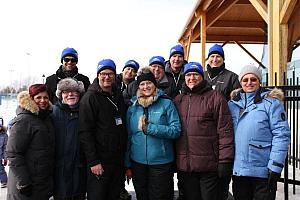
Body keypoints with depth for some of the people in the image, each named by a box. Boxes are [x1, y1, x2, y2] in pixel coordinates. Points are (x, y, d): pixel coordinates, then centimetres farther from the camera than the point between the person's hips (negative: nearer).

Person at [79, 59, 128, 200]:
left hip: (119, 160, 6)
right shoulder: (90, 98, -9)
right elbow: (85, 132, -15)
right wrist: (93, 161, -19)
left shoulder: (119, 96, 11)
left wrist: (124, 155, 13)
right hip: (100, 162, -6)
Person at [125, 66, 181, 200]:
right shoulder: (133, 106, 6)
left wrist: (150, 128, -18)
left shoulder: (166, 103, -4)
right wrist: (127, 164, 9)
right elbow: (128, 135, 9)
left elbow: (176, 130, -11)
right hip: (138, 162, 4)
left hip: (161, 162, -3)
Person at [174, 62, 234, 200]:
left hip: (208, 166, -4)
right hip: (184, 166, 4)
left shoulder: (215, 98, -3)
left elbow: (225, 131, -8)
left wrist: (225, 161, -12)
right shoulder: (178, 100, 11)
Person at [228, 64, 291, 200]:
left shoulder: (271, 102, -4)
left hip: (263, 171, -4)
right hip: (237, 170, 4)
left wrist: (275, 166, -14)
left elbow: (282, 135, -9)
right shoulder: (232, 103, 8)